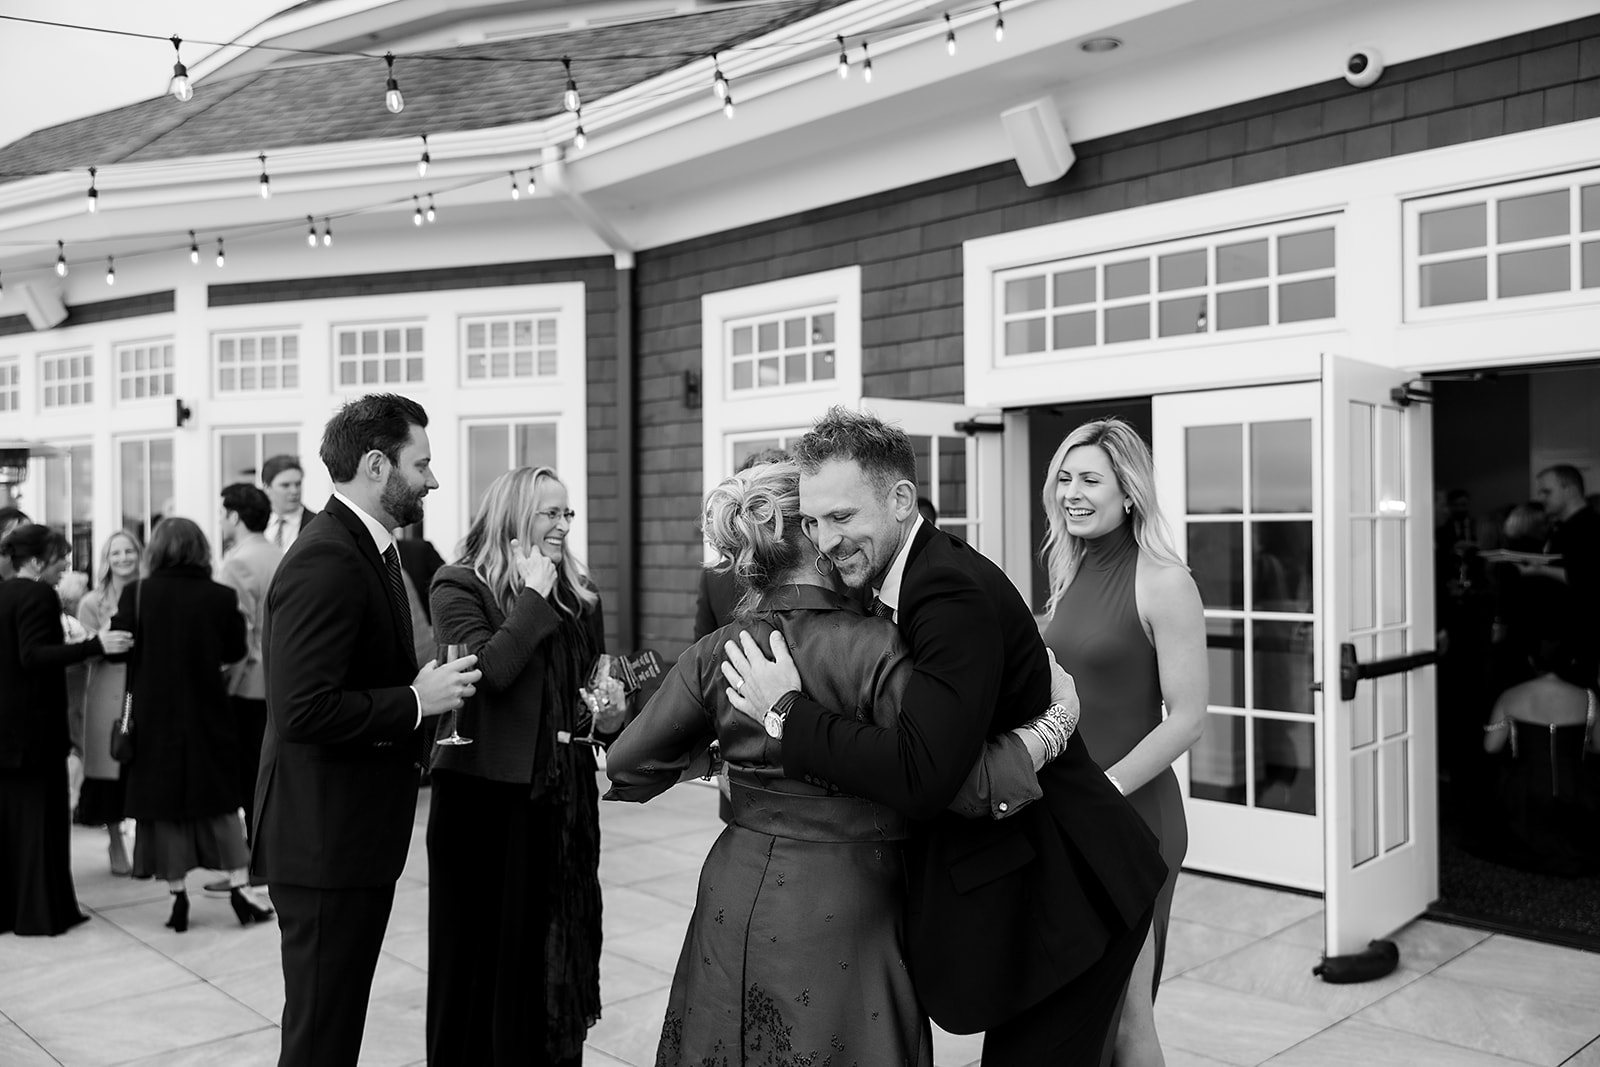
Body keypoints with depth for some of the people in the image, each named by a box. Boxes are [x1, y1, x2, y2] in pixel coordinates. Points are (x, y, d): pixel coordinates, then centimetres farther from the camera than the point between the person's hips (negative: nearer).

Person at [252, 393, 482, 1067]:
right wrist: (416, 701, -19)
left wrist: (423, 688, 5)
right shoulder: (326, 561, -22)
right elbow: (304, 710, -28)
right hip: (324, 838, -10)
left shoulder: (367, 549, 12)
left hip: (356, 833, 10)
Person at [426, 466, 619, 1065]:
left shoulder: (580, 594, 9)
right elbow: (490, 668, -23)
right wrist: (534, 596, -17)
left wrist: (610, 716, -1)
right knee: (482, 944, 7)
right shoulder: (459, 587, -7)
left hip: (563, 795, 5)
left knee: (557, 940, 12)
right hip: (485, 793, -5)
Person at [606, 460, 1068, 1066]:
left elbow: (627, 766, 3)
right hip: (841, 912, -4)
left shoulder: (718, 653, -4)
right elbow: (959, 783, -21)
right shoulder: (873, 649, -18)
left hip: (734, 904, 5)